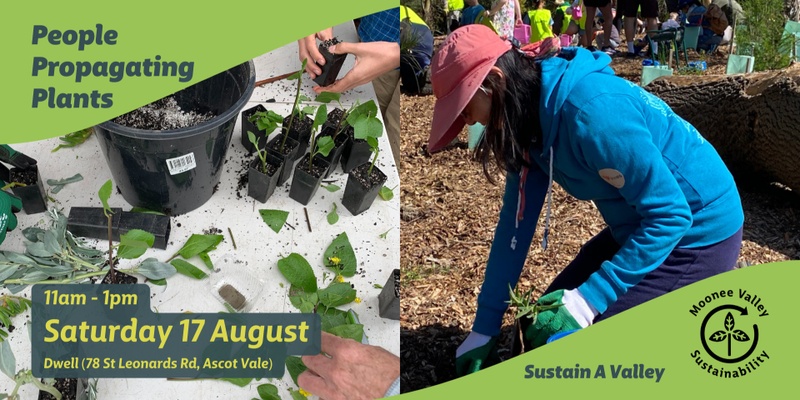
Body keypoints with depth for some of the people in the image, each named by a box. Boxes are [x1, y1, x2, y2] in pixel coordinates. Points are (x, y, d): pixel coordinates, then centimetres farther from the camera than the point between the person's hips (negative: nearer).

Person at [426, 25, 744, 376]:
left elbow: (670, 215, -27)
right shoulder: (534, 117, -4)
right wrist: (485, 326, 1)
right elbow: (516, 221, -1)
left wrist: (590, 298, -28)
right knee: (545, 322, 10)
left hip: (699, 236, -8)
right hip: (639, 227, 8)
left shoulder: (591, 112, -31)